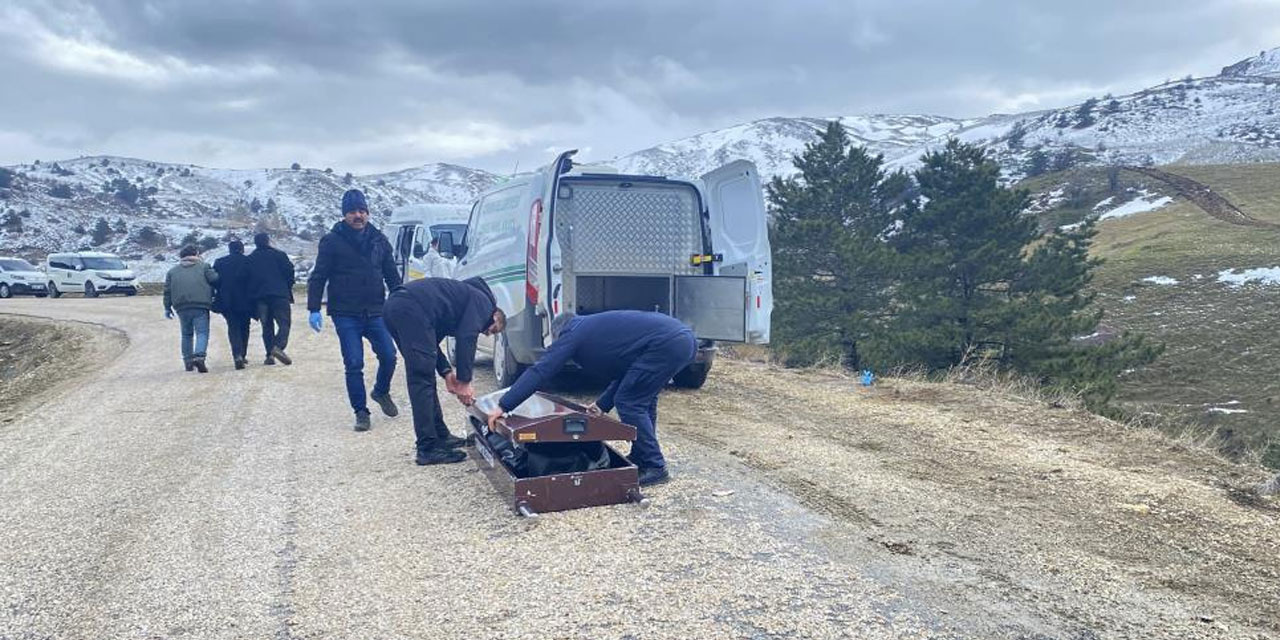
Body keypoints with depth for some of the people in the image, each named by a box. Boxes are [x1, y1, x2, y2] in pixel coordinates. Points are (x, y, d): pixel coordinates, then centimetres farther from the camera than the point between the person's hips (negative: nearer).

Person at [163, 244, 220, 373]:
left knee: (186, 334, 16)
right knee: (202, 333, -5)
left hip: (182, 308, 4)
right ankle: (199, 356, -27)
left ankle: (188, 360, 16)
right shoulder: (204, 266, 5)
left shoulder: (173, 271, 16)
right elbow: (215, 279, -6)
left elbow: (167, 290, 14)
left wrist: (167, 308, 18)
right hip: (201, 306, -4)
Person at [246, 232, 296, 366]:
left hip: (259, 296, 3)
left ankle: (270, 354, 1)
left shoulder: (250, 259, 12)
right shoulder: (279, 254, 2)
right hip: (279, 294, -3)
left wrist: (253, 295, 16)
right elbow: (289, 271, -1)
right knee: (284, 323, -4)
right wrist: (288, 288, 13)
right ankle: (278, 346, -27)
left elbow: (247, 279, 10)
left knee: (267, 326, 9)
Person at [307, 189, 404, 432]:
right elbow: (318, 277, -2)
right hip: (346, 315, -3)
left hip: (375, 312, 3)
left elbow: (392, 276, 13)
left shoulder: (379, 240, 9)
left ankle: (381, 392, 27)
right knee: (354, 364, -4)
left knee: (389, 356, -2)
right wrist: (313, 309, -10)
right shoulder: (332, 241, -2)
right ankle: (361, 412, 9)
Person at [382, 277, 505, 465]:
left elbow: (430, 339, 29)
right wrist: (464, 381, -1)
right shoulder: (483, 302, 8)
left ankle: (440, 435, 26)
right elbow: (466, 339, -6)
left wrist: (446, 372, 20)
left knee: (423, 378, 16)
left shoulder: (467, 294, 33)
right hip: (412, 309, -10)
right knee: (422, 380, -7)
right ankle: (428, 449, -4)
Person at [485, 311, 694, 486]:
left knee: (629, 403, -1)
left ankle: (655, 468, 2)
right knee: (642, 399, 22)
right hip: (685, 338, 10)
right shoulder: (594, 328, 30)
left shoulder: (572, 333, 5)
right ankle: (640, 458, 29)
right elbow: (625, 370, 33)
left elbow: (540, 371, -2)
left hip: (667, 345, -9)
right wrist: (603, 404, 31)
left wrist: (503, 406, -2)